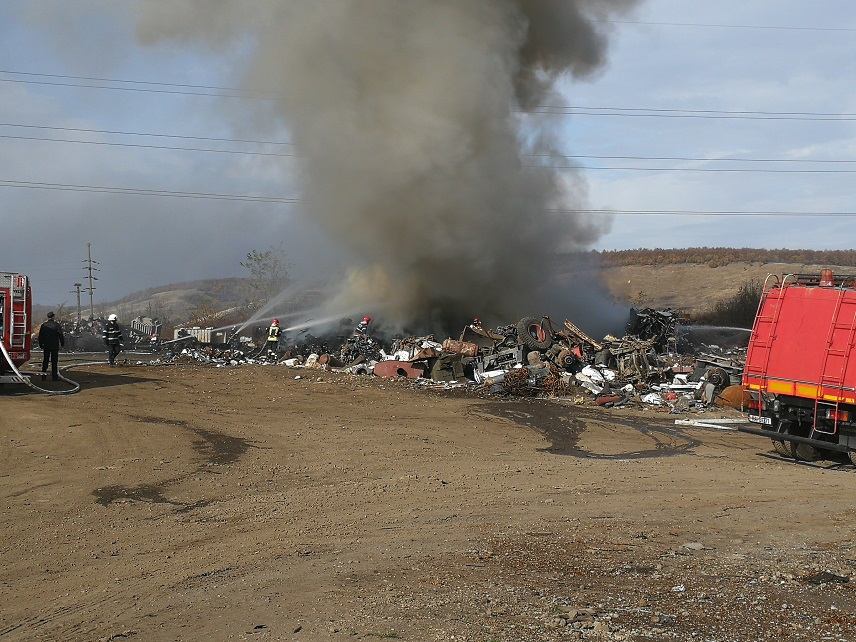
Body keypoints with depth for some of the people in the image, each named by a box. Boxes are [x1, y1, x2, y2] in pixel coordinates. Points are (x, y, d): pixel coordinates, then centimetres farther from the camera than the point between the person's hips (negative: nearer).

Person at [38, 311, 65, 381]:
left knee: (45, 360, 11)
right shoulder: (56, 325, -8)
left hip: (46, 346, 3)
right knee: (54, 361, 0)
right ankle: (55, 376, 1)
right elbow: (61, 335, -8)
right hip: (55, 346, -3)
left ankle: (43, 374, 6)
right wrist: (62, 343, 4)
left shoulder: (43, 325, 3)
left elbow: (40, 336, 7)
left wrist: (40, 344, 17)